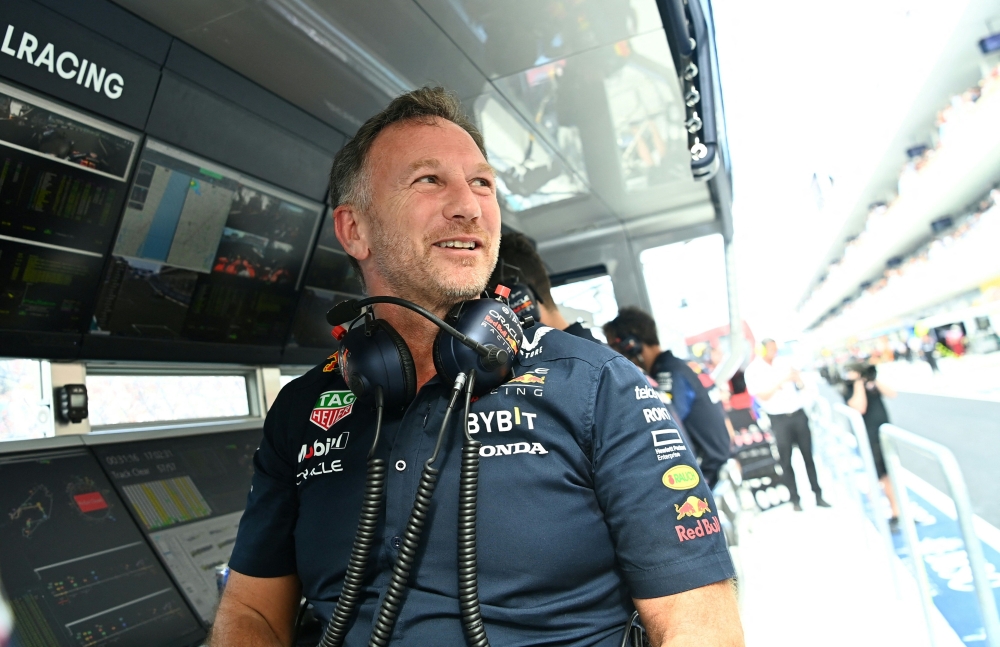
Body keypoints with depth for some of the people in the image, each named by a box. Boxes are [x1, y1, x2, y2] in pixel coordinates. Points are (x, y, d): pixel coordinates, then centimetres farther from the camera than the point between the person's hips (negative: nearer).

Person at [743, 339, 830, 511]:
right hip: (779, 420, -4)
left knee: (808, 456, 10)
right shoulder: (752, 371, -6)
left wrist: (796, 376, -8)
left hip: (798, 414, 4)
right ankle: (795, 500, 11)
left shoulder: (781, 364, 8)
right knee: (786, 461, 2)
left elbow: (800, 385, 14)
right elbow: (763, 395, -14)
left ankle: (818, 496, 19)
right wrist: (782, 381, -19)